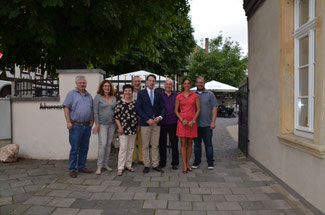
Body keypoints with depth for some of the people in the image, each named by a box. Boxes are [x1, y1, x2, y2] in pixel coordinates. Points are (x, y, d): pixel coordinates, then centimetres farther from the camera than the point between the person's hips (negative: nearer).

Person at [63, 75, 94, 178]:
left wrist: (92, 121, 7)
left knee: (84, 148, 12)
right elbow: (66, 108, -6)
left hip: (87, 126, 5)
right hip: (75, 126, -5)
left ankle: (82, 167, 24)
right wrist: (68, 122, -13)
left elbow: (92, 110, 20)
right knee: (74, 148, -2)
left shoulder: (89, 95, 16)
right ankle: (72, 169, 9)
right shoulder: (71, 94, 1)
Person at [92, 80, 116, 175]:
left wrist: (117, 123, 10)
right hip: (102, 124, -5)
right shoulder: (98, 97, -3)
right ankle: (99, 166, -1)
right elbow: (95, 111, -5)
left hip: (112, 124, 5)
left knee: (108, 144, 9)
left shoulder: (114, 98, 10)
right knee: (102, 144, -9)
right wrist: (97, 124, -11)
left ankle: (105, 163, 20)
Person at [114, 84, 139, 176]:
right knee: (123, 148, -6)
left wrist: (138, 125, 8)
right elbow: (116, 116, -4)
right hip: (124, 129, -4)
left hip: (133, 129, 4)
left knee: (131, 147, 12)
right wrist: (119, 127, -11)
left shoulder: (135, 102, 8)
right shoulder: (119, 102, -3)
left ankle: (128, 165, 24)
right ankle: (120, 167, 2)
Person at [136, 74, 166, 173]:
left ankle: (155, 165, 15)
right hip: (145, 123, -3)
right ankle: (146, 165, 13)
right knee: (145, 145, 3)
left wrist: (160, 116, -10)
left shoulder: (158, 94, 12)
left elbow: (162, 107, 10)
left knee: (155, 145, 7)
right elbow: (138, 109, -5)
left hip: (156, 123, 3)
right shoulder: (141, 93, 2)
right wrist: (147, 119, -14)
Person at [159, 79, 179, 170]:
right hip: (162, 123, 1)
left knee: (174, 144, 3)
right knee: (162, 144, 8)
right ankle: (162, 162, 21)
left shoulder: (176, 96, 7)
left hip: (173, 123, 0)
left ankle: (175, 163, 15)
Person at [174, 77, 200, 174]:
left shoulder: (195, 96, 4)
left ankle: (188, 163, 19)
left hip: (192, 122, 0)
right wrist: (182, 120, -9)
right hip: (182, 121, 0)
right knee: (183, 143, -2)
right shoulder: (179, 97, 5)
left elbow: (198, 109, 2)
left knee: (189, 143, 7)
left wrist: (193, 121, -8)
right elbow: (176, 110, 5)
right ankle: (184, 166, 2)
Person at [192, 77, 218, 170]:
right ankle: (197, 162, 19)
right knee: (197, 144, 9)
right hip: (196, 124, 2)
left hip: (207, 124, -2)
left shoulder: (210, 94, 3)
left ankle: (210, 163, 10)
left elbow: (214, 108, -1)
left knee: (208, 144, 1)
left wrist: (213, 122, -8)